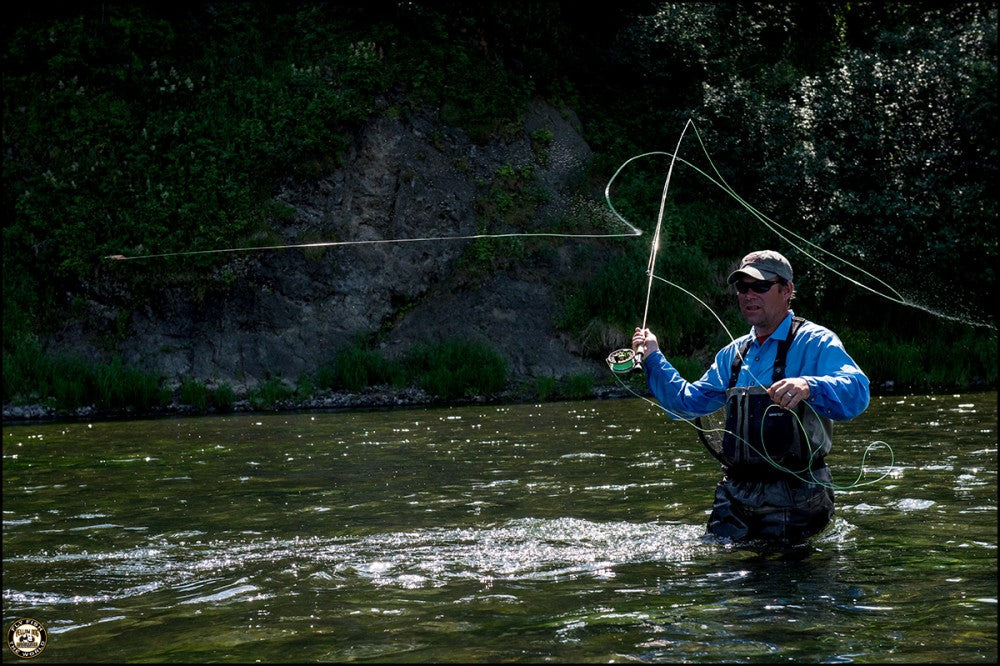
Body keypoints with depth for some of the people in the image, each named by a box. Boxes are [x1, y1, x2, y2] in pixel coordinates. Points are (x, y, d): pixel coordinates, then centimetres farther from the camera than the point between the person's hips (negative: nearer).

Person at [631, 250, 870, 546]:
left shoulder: (814, 342, -7)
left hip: (791, 499, -6)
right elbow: (686, 403, 20)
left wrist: (809, 387, -42)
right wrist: (653, 358, 11)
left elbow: (857, 393, -23)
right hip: (734, 493, 6)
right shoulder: (733, 354, 16)